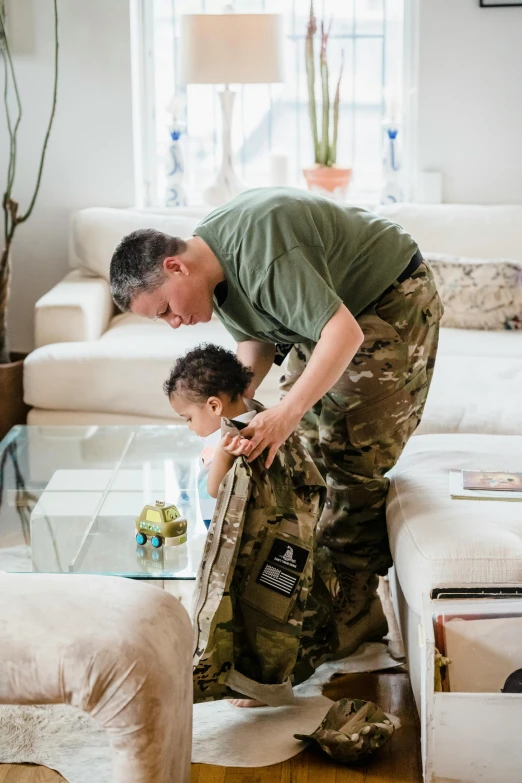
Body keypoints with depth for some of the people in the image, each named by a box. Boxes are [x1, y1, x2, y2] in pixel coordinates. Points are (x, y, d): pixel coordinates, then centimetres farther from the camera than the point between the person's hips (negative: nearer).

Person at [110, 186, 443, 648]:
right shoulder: (216, 265, -6)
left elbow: (345, 333, -38)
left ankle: (353, 609, -2)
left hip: (394, 302, -9)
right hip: (329, 311, 9)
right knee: (302, 447, 7)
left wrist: (287, 413, -42)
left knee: (352, 459, -10)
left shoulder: (258, 250, -35)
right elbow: (255, 340, 6)